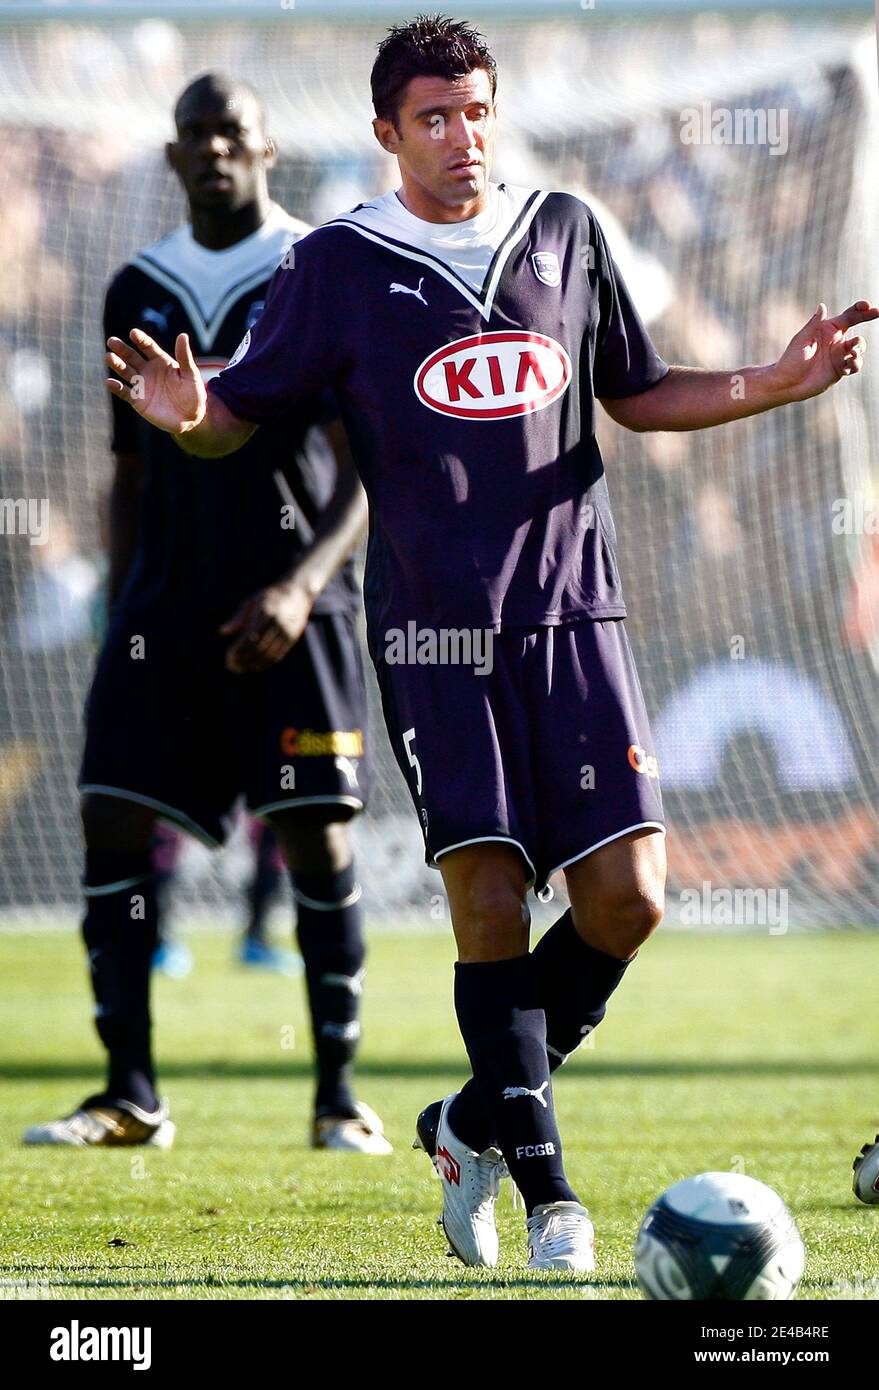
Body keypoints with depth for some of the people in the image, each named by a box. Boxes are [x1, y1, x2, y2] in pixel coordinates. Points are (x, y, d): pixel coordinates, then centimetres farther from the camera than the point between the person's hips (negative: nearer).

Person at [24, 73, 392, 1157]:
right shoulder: (139, 291, 12)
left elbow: (373, 467, -6)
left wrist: (302, 585, -18)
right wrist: (119, 615, 12)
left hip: (288, 614, -4)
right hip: (164, 607, 4)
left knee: (317, 840, -6)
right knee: (114, 824, -5)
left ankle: (340, 1098, 2)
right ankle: (131, 1095, 0)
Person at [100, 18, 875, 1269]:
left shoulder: (565, 234, 11)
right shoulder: (341, 264, 1)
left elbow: (636, 396, 21)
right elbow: (241, 415, 3)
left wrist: (774, 385, 7)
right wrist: (187, 416, -20)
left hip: (573, 614, 3)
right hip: (436, 630, -3)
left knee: (626, 897, -5)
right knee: (490, 902, -10)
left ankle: (479, 1122, 17)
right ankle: (550, 1195, -1)